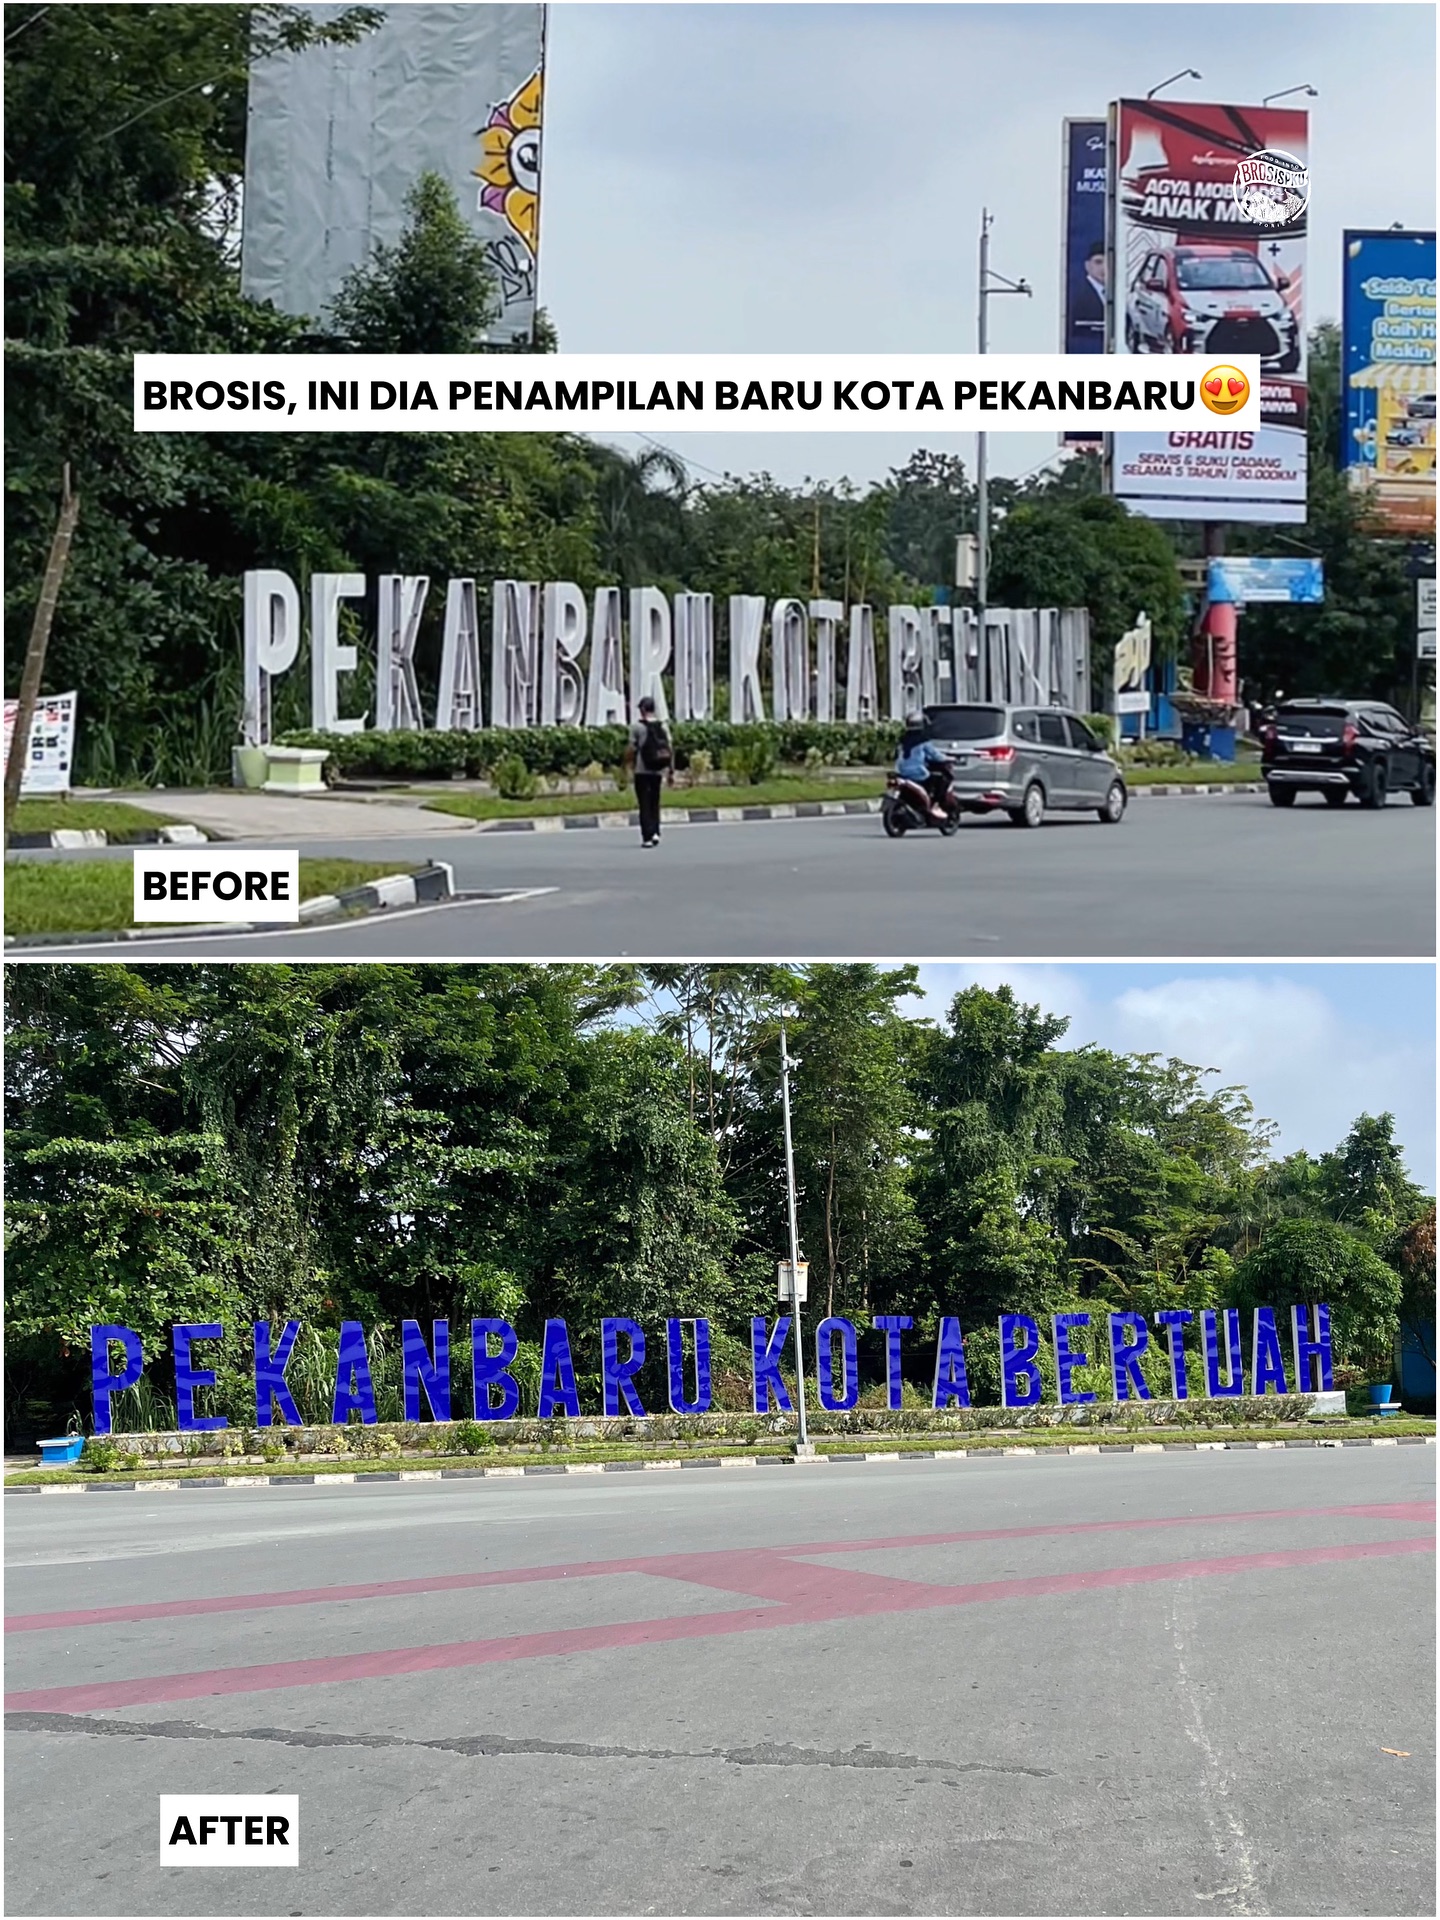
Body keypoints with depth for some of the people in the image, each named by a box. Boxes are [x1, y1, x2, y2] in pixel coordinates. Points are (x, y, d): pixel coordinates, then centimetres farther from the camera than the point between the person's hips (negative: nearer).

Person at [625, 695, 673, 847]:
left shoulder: (638, 726, -7)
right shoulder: (663, 726, 5)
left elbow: (631, 749, -9)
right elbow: (670, 750, 2)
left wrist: (627, 765, 5)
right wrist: (671, 771, 7)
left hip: (642, 770, -4)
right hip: (658, 771, 4)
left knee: (645, 804, 0)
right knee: (655, 802, 15)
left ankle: (647, 837, -4)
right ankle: (655, 832, 5)